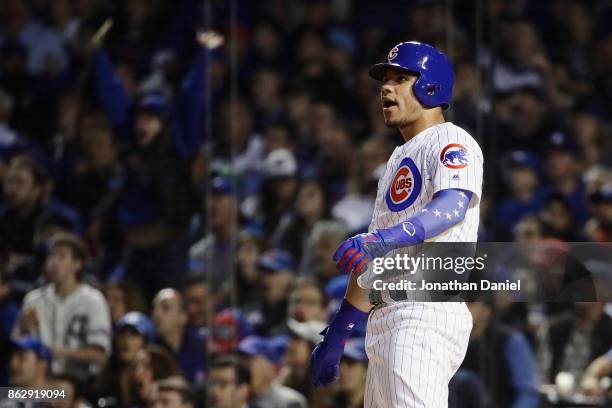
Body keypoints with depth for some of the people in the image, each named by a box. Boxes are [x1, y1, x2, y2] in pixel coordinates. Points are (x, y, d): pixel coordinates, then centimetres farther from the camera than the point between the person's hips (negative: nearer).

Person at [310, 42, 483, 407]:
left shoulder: (451, 142, -3)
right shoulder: (398, 161, 26)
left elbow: (453, 207, -25)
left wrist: (382, 239, -40)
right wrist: (336, 336, 25)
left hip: (426, 312, -10)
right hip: (386, 318, 10)